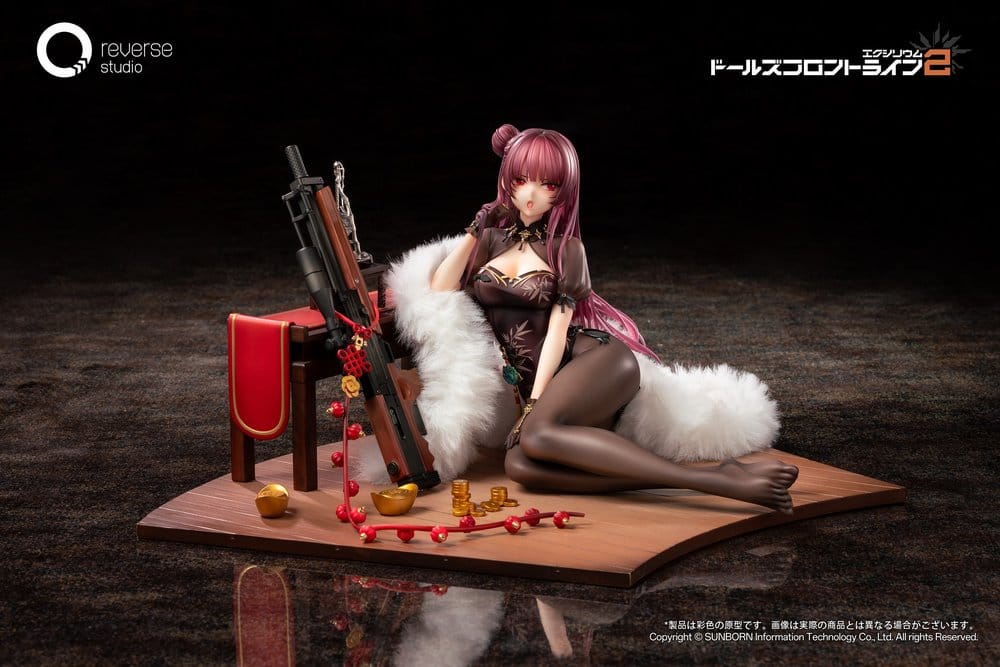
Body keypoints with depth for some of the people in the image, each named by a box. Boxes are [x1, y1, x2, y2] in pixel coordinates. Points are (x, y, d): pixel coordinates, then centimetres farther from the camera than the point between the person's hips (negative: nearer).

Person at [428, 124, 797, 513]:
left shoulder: (565, 248, 7)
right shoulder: (492, 237, 17)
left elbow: (558, 329, -5)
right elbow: (440, 291, 5)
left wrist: (535, 405, -15)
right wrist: (474, 230, 7)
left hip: (595, 358, -3)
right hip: (538, 384, 4)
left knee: (540, 435, -38)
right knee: (520, 466, -32)